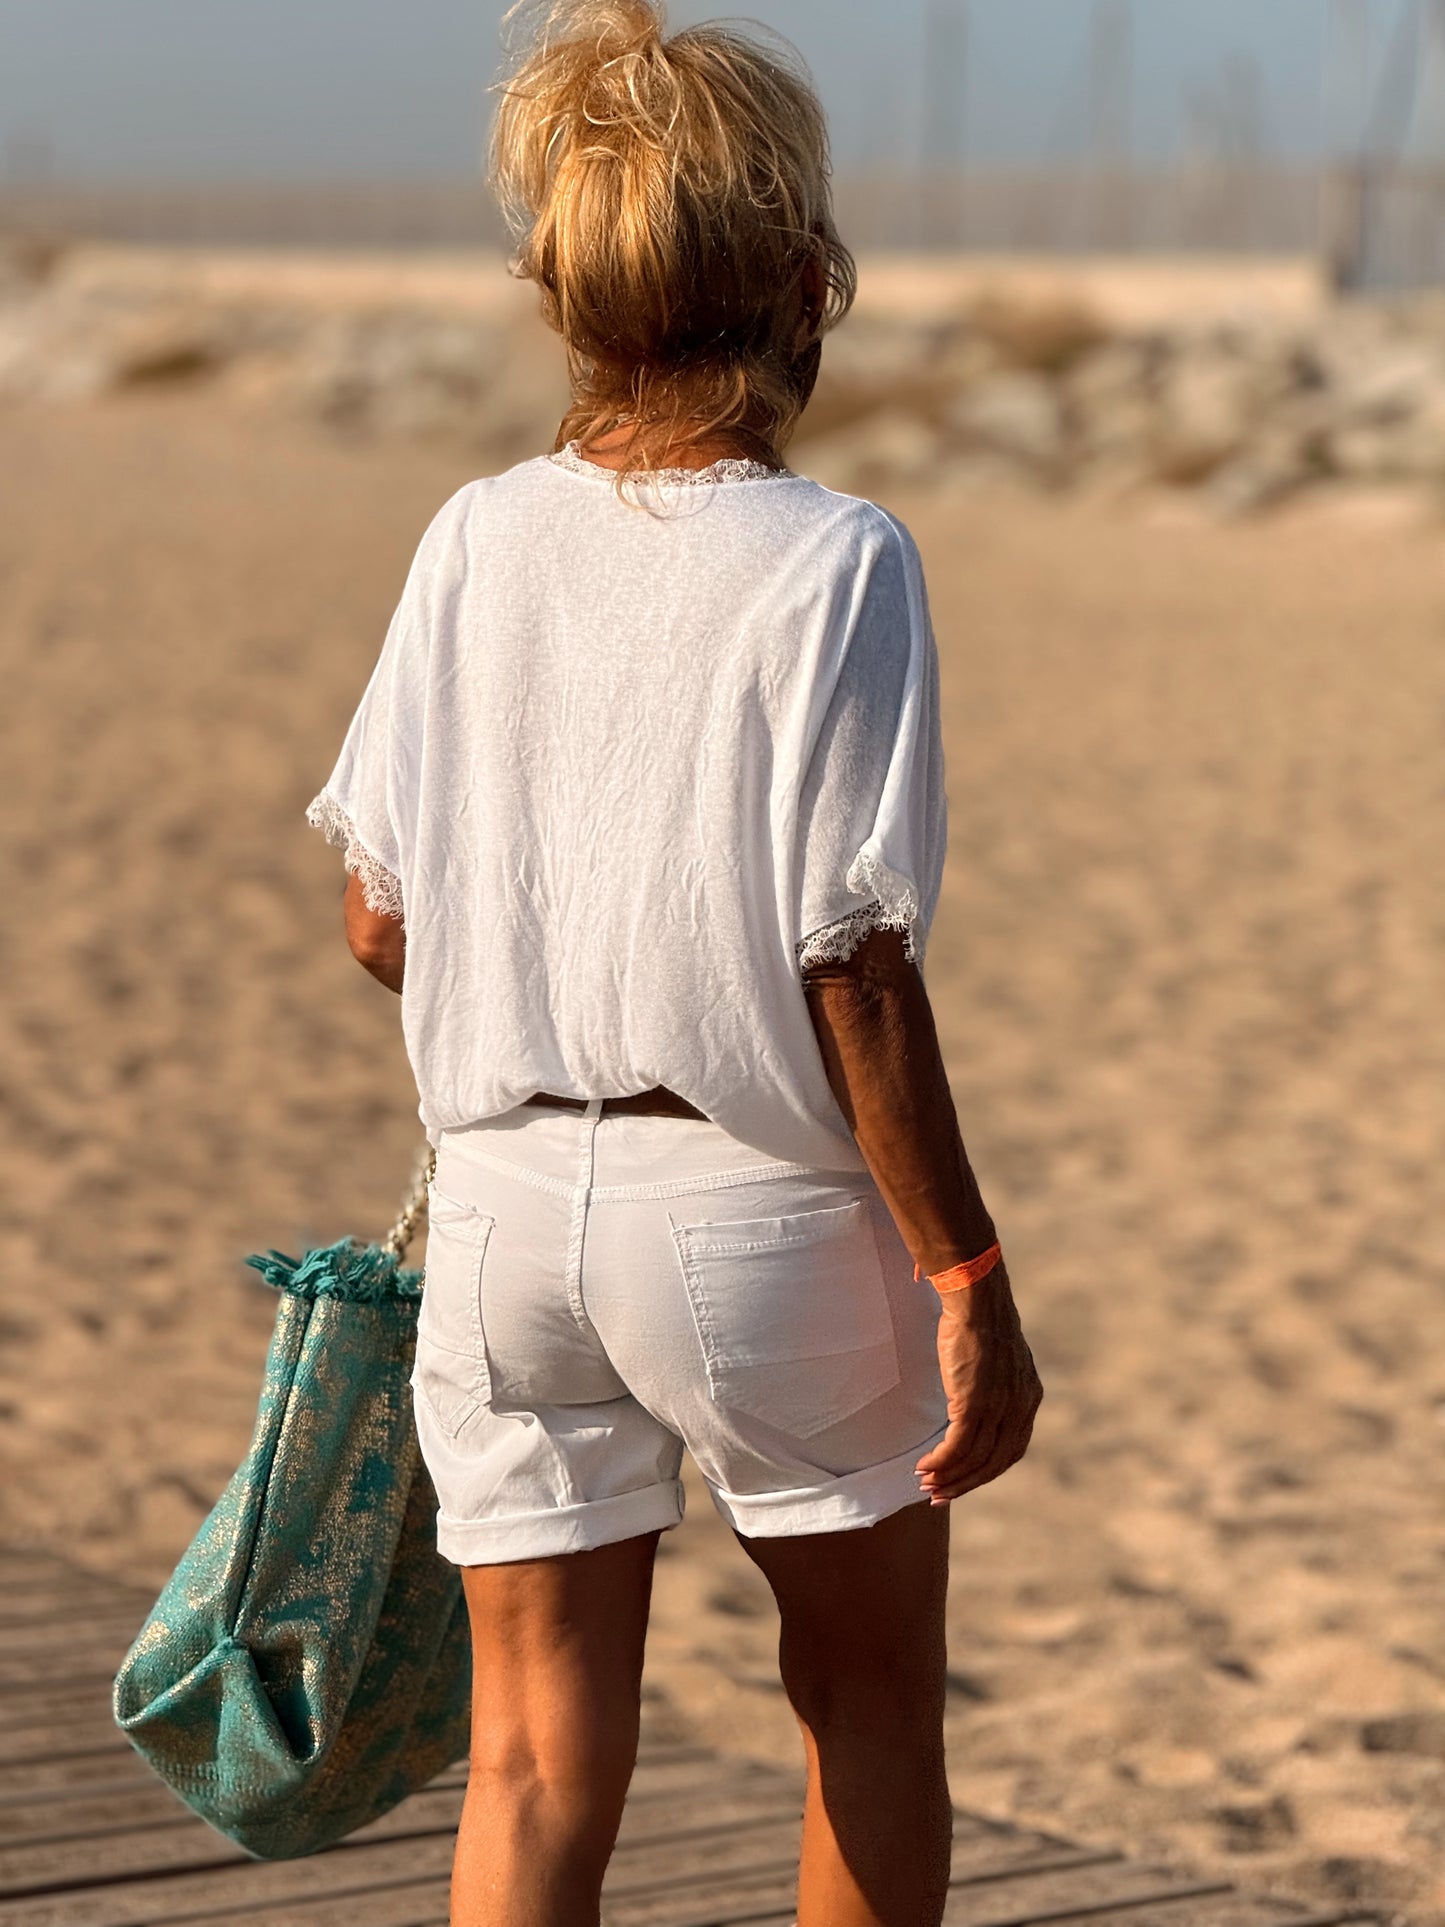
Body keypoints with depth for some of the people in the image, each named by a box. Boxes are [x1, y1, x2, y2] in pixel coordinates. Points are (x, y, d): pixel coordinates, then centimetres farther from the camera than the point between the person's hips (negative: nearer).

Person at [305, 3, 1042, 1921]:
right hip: (760, 1196, -3)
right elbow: (855, 971, -15)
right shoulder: (837, 561, -13)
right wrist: (968, 1279, -7)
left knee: (537, 1757, 8)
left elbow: (382, 922, 3)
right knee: (872, 1698, 20)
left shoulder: (480, 540, -1)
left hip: (506, 1199, 3)